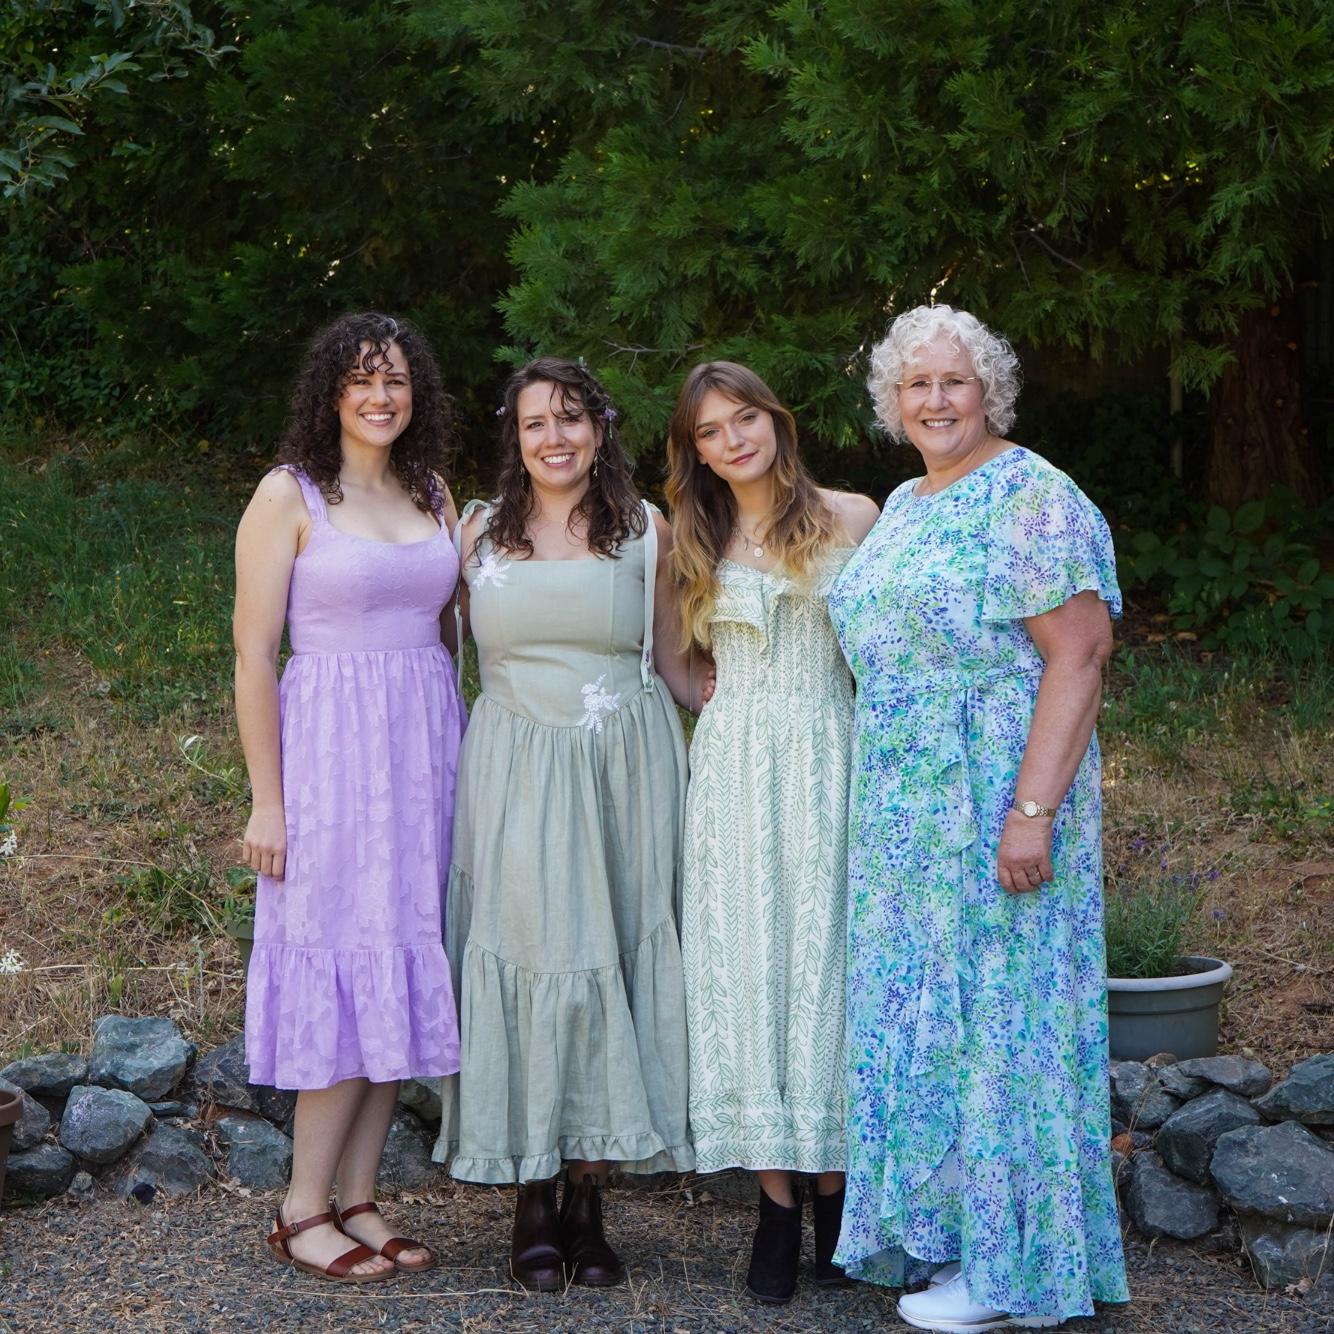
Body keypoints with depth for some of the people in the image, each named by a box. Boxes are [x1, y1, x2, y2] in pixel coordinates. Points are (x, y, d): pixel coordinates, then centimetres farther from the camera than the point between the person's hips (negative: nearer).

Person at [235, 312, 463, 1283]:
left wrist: (467, 758, 5)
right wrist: (267, 800, -11)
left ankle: (360, 1202, 14)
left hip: (427, 744, 5)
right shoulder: (290, 495, -4)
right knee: (347, 966, -5)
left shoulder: (435, 494, 12)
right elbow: (254, 656, -7)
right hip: (330, 741, -5)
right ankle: (304, 1213, 6)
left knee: (402, 972, 5)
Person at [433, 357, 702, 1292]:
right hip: (515, 776, 0)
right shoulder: (481, 534, 8)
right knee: (525, 959, -3)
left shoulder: (649, 533, 7)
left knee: (610, 959, 0)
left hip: (625, 774, 0)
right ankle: (534, 1205, 6)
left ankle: (589, 1200, 8)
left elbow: (674, 668, 13)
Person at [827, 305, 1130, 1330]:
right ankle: (938, 1227, 23)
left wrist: (1033, 810, -24)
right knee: (916, 1007, 11)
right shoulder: (901, 506, 15)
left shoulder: (1032, 498, -12)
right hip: (904, 811, 8)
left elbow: (1078, 656, -18)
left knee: (996, 1007, -2)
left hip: (996, 799, -8)